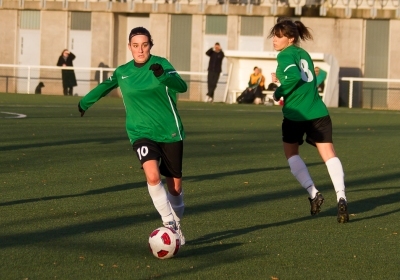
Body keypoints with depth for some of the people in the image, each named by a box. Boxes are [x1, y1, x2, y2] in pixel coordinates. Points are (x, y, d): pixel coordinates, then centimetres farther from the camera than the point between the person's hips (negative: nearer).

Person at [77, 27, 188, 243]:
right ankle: (169, 223, -19)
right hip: (141, 133, 1)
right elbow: (105, 86, 26)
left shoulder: (160, 64, -6)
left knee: (175, 186, 6)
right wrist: (85, 102, 40)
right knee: (153, 176, -26)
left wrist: (162, 75, -42)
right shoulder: (123, 72, 4)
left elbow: (182, 86, -22)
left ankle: (176, 226, 30)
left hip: (170, 133, -1)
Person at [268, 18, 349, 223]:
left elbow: (294, 76, -22)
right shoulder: (304, 54, 17)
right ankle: (341, 197, -21)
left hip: (295, 114, -5)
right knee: (329, 154, -2)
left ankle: (313, 193, 3)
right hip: (318, 112, 5)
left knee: (291, 153, 16)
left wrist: (279, 93, -8)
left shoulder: (285, 55, -5)